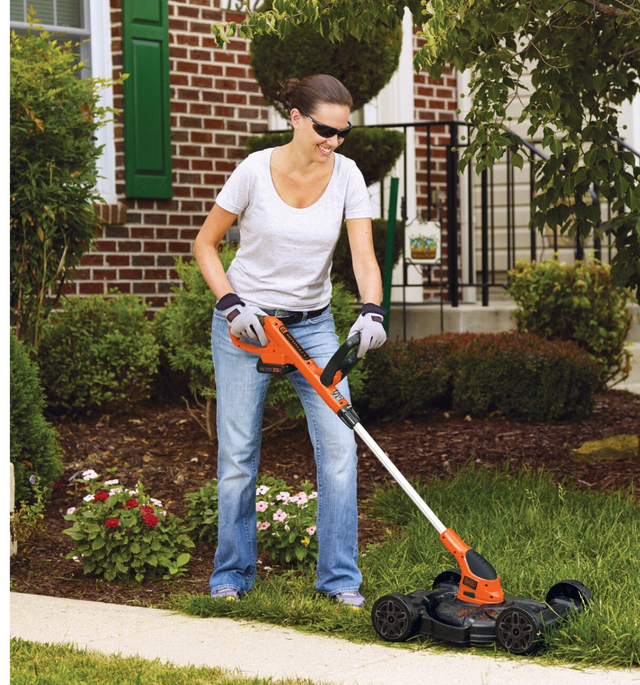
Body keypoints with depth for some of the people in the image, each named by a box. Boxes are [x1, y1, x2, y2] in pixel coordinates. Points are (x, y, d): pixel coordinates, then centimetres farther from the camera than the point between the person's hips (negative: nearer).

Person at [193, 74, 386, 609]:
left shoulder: (347, 175, -8)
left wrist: (372, 312, -32)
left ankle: (340, 577, 1)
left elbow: (364, 257, -14)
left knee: (339, 443, -9)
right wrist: (231, 304, -17)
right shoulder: (256, 171, -14)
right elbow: (205, 244, -4)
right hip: (246, 322, -2)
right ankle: (232, 574, 18)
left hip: (313, 324, 2)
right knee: (238, 452, 0)